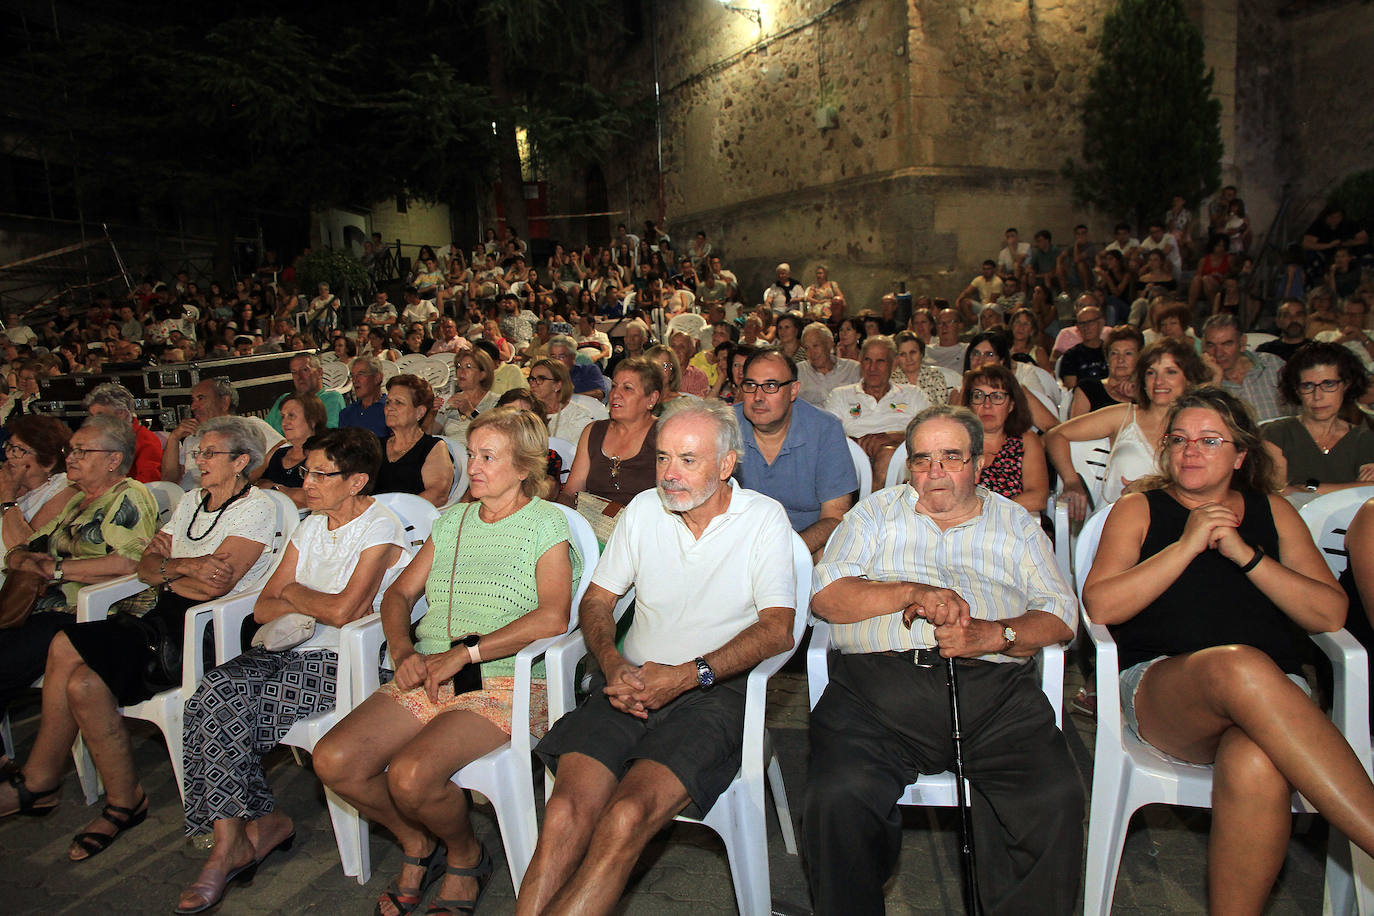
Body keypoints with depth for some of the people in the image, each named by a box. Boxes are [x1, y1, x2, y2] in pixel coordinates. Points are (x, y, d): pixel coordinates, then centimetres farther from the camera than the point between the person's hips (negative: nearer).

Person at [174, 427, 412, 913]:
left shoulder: (380, 527, -7)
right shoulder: (310, 527, 16)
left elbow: (343, 611, -18)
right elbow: (263, 608, 13)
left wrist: (294, 593, 1)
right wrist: (315, 605, -8)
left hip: (342, 663, -7)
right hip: (291, 653, 7)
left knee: (222, 704, -20)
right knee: (216, 691, -20)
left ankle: (231, 841, -2)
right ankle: (262, 821, -8)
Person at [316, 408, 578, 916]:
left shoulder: (545, 522, -2)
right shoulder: (452, 522, 17)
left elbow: (553, 617, -16)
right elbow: (399, 593, 19)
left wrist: (463, 653, -17)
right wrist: (404, 651, -2)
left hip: (503, 683, -6)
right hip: (427, 678, 6)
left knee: (410, 774, -27)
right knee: (333, 760, -13)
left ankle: (465, 855, 7)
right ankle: (419, 843, 14)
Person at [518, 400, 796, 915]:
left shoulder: (764, 519, 0)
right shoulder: (645, 509, 11)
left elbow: (778, 628, -8)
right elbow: (597, 601, 15)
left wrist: (688, 675, -17)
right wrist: (613, 665, -5)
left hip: (714, 693, -3)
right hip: (633, 682, 3)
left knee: (627, 817, -28)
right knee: (567, 811, -23)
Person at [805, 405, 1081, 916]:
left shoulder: (1017, 524, 23)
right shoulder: (876, 514, 21)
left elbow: (1060, 614, 12)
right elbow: (826, 595, 7)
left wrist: (995, 635, -8)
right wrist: (914, 592, -6)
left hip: (993, 687, 1)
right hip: (877, 680, 0)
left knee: (1056, 800, -25)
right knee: (837, 799, -26)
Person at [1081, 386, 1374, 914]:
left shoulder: (1272, 512, 21)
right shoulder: (1138, 510, 15)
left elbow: (1331, 614, 8)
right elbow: (1100, 606, -1)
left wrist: (1246, 555, -4)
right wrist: (1186, 545, -6)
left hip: (1272, 694, 2)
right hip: (1158, 687, -1)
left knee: (1255, 765, -37)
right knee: (1240, 666, -38)